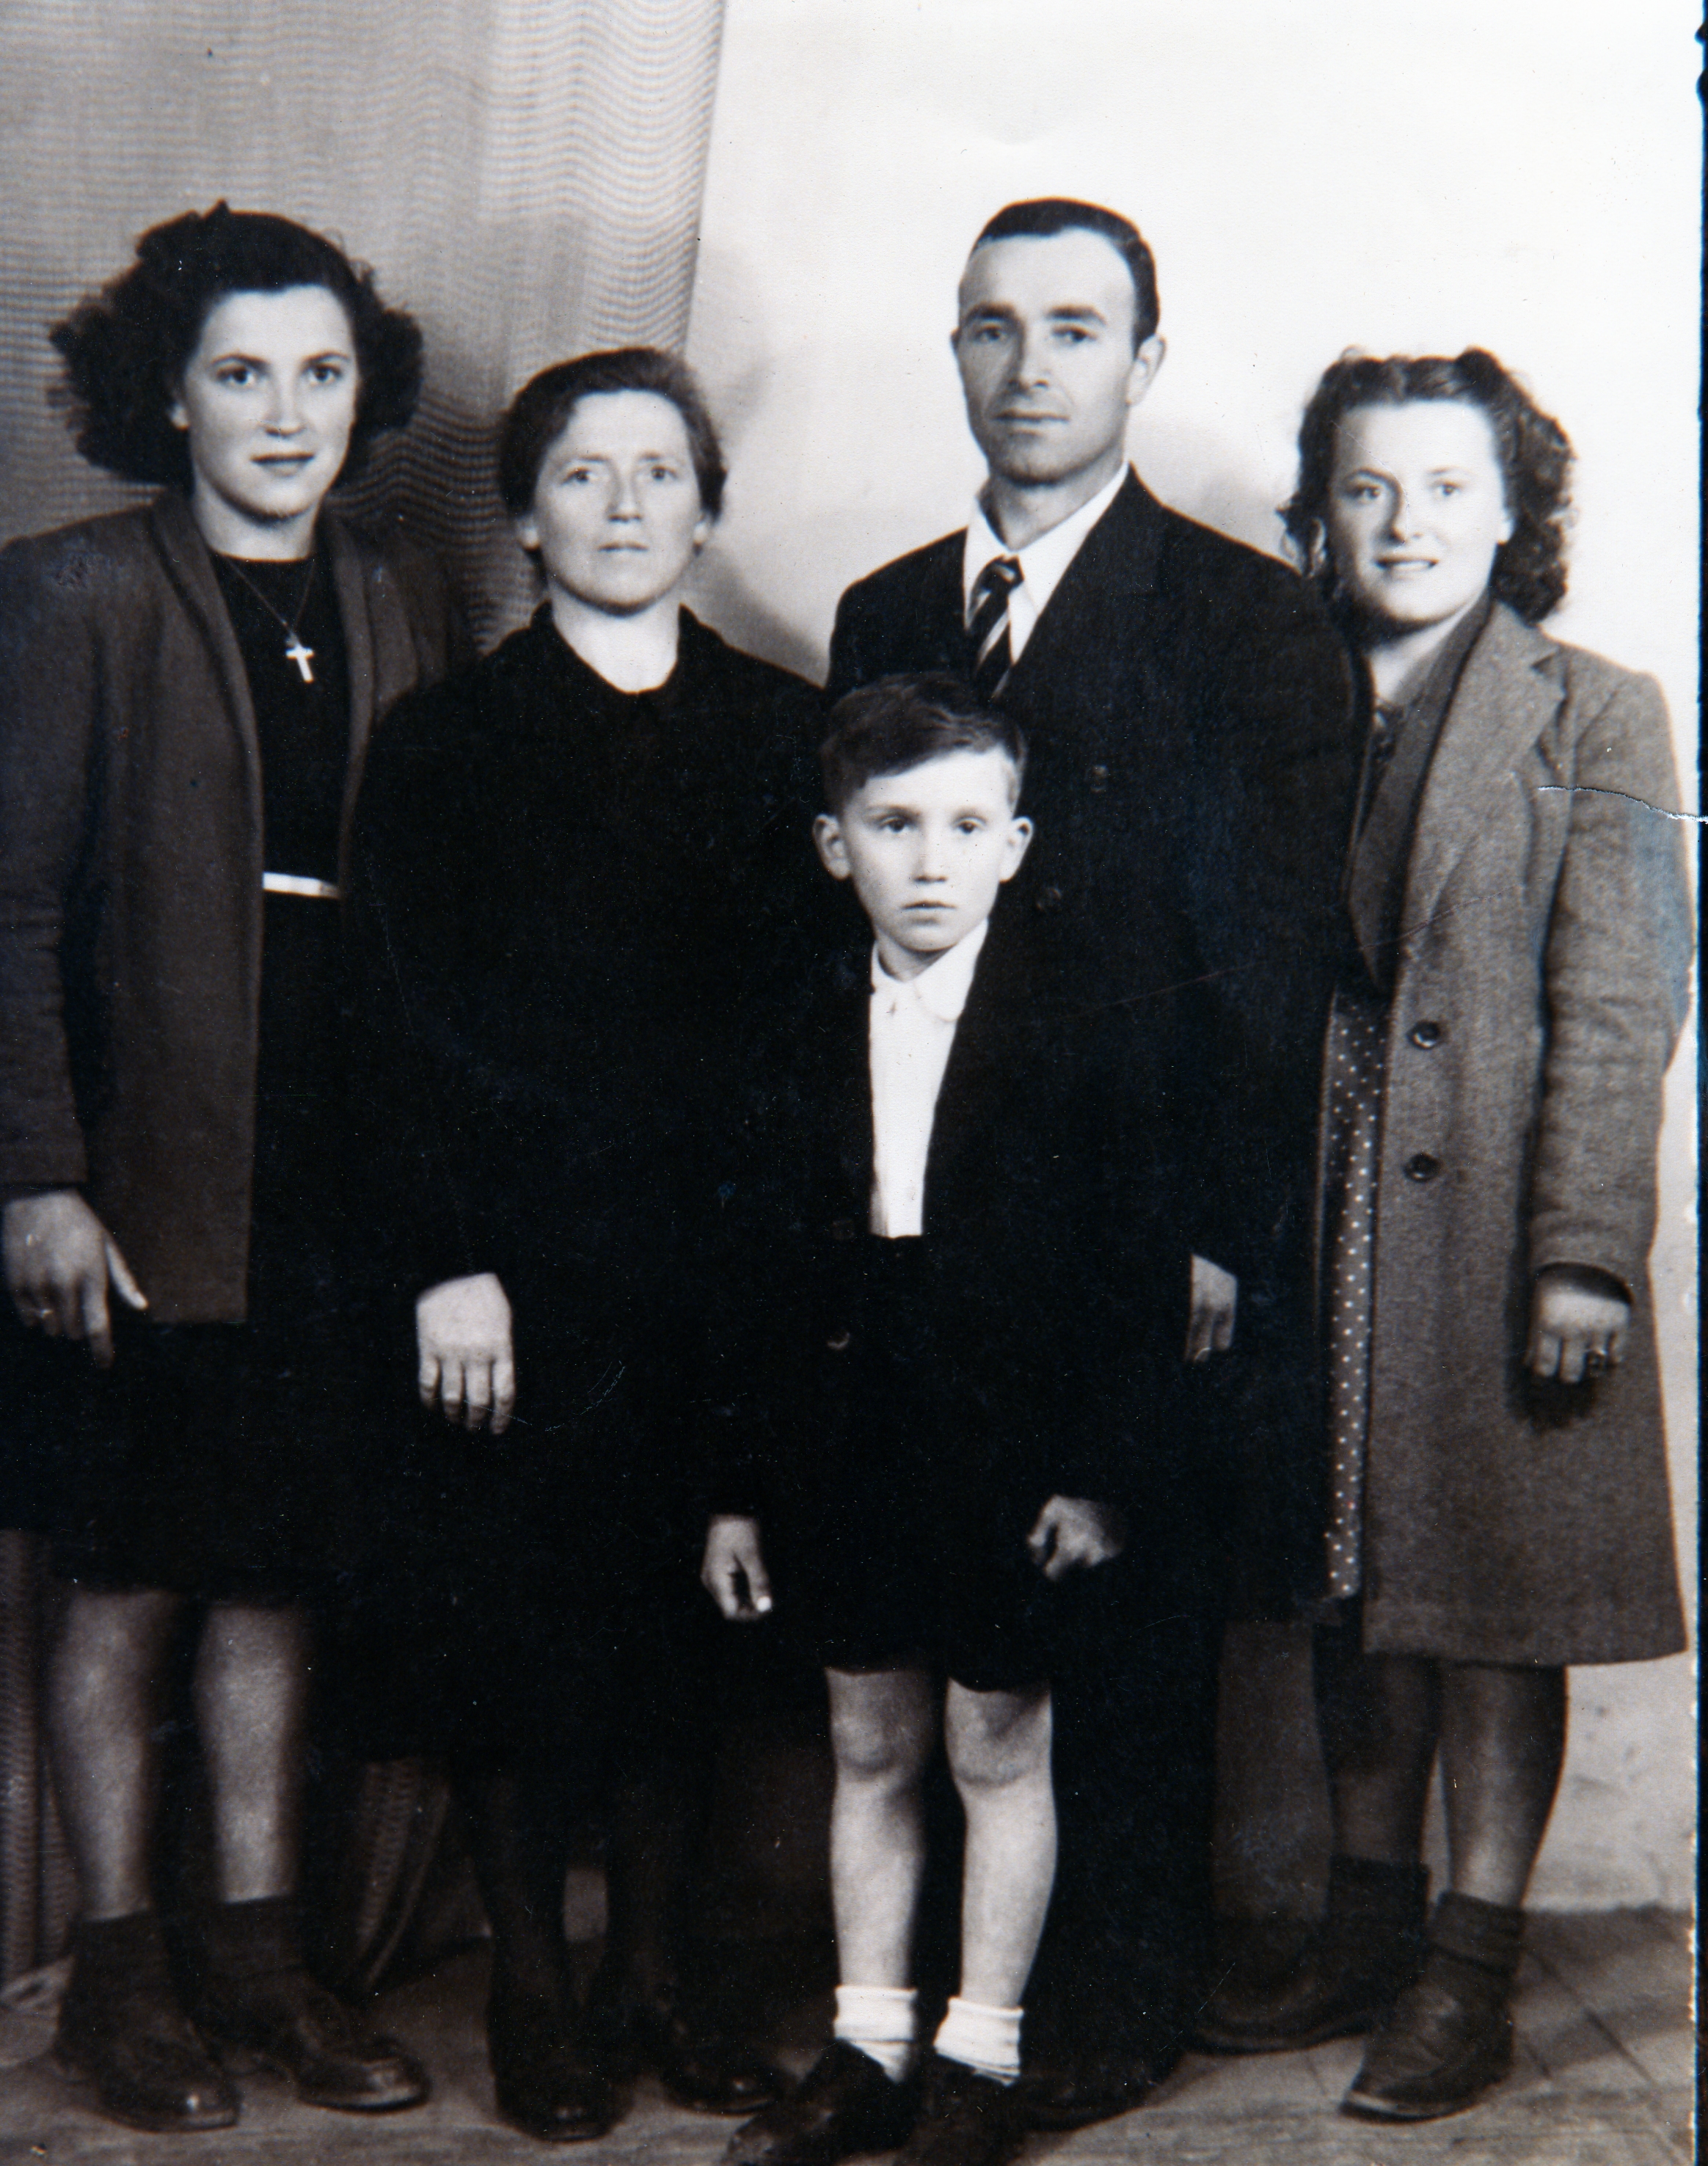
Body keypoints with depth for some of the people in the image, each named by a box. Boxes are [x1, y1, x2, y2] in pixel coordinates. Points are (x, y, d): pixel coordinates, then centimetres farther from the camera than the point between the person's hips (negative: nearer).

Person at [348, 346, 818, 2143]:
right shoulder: (445, 743, 3)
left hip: (724, 1255, 2)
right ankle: (531, 1980, 20)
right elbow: (407, 1025, -2)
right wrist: (448, 1260, -10)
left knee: (691, 1610, 8)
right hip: (521, 1266, -2)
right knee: (515, 1616, 4)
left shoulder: (782, 731, 9)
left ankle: (657, 1971, 24)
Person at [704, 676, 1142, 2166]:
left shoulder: (1069, 1027, -6)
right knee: (869, 1749, 14)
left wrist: (1093, 1467, -11)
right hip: (845, 1444, 4)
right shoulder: (802, 1029, 4)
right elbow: (761, 1270, 6)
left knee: (998, 1751, 7)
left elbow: (1113, 1261, -6)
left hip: (1005, 1440, -3)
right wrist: (740, 1483, 5)